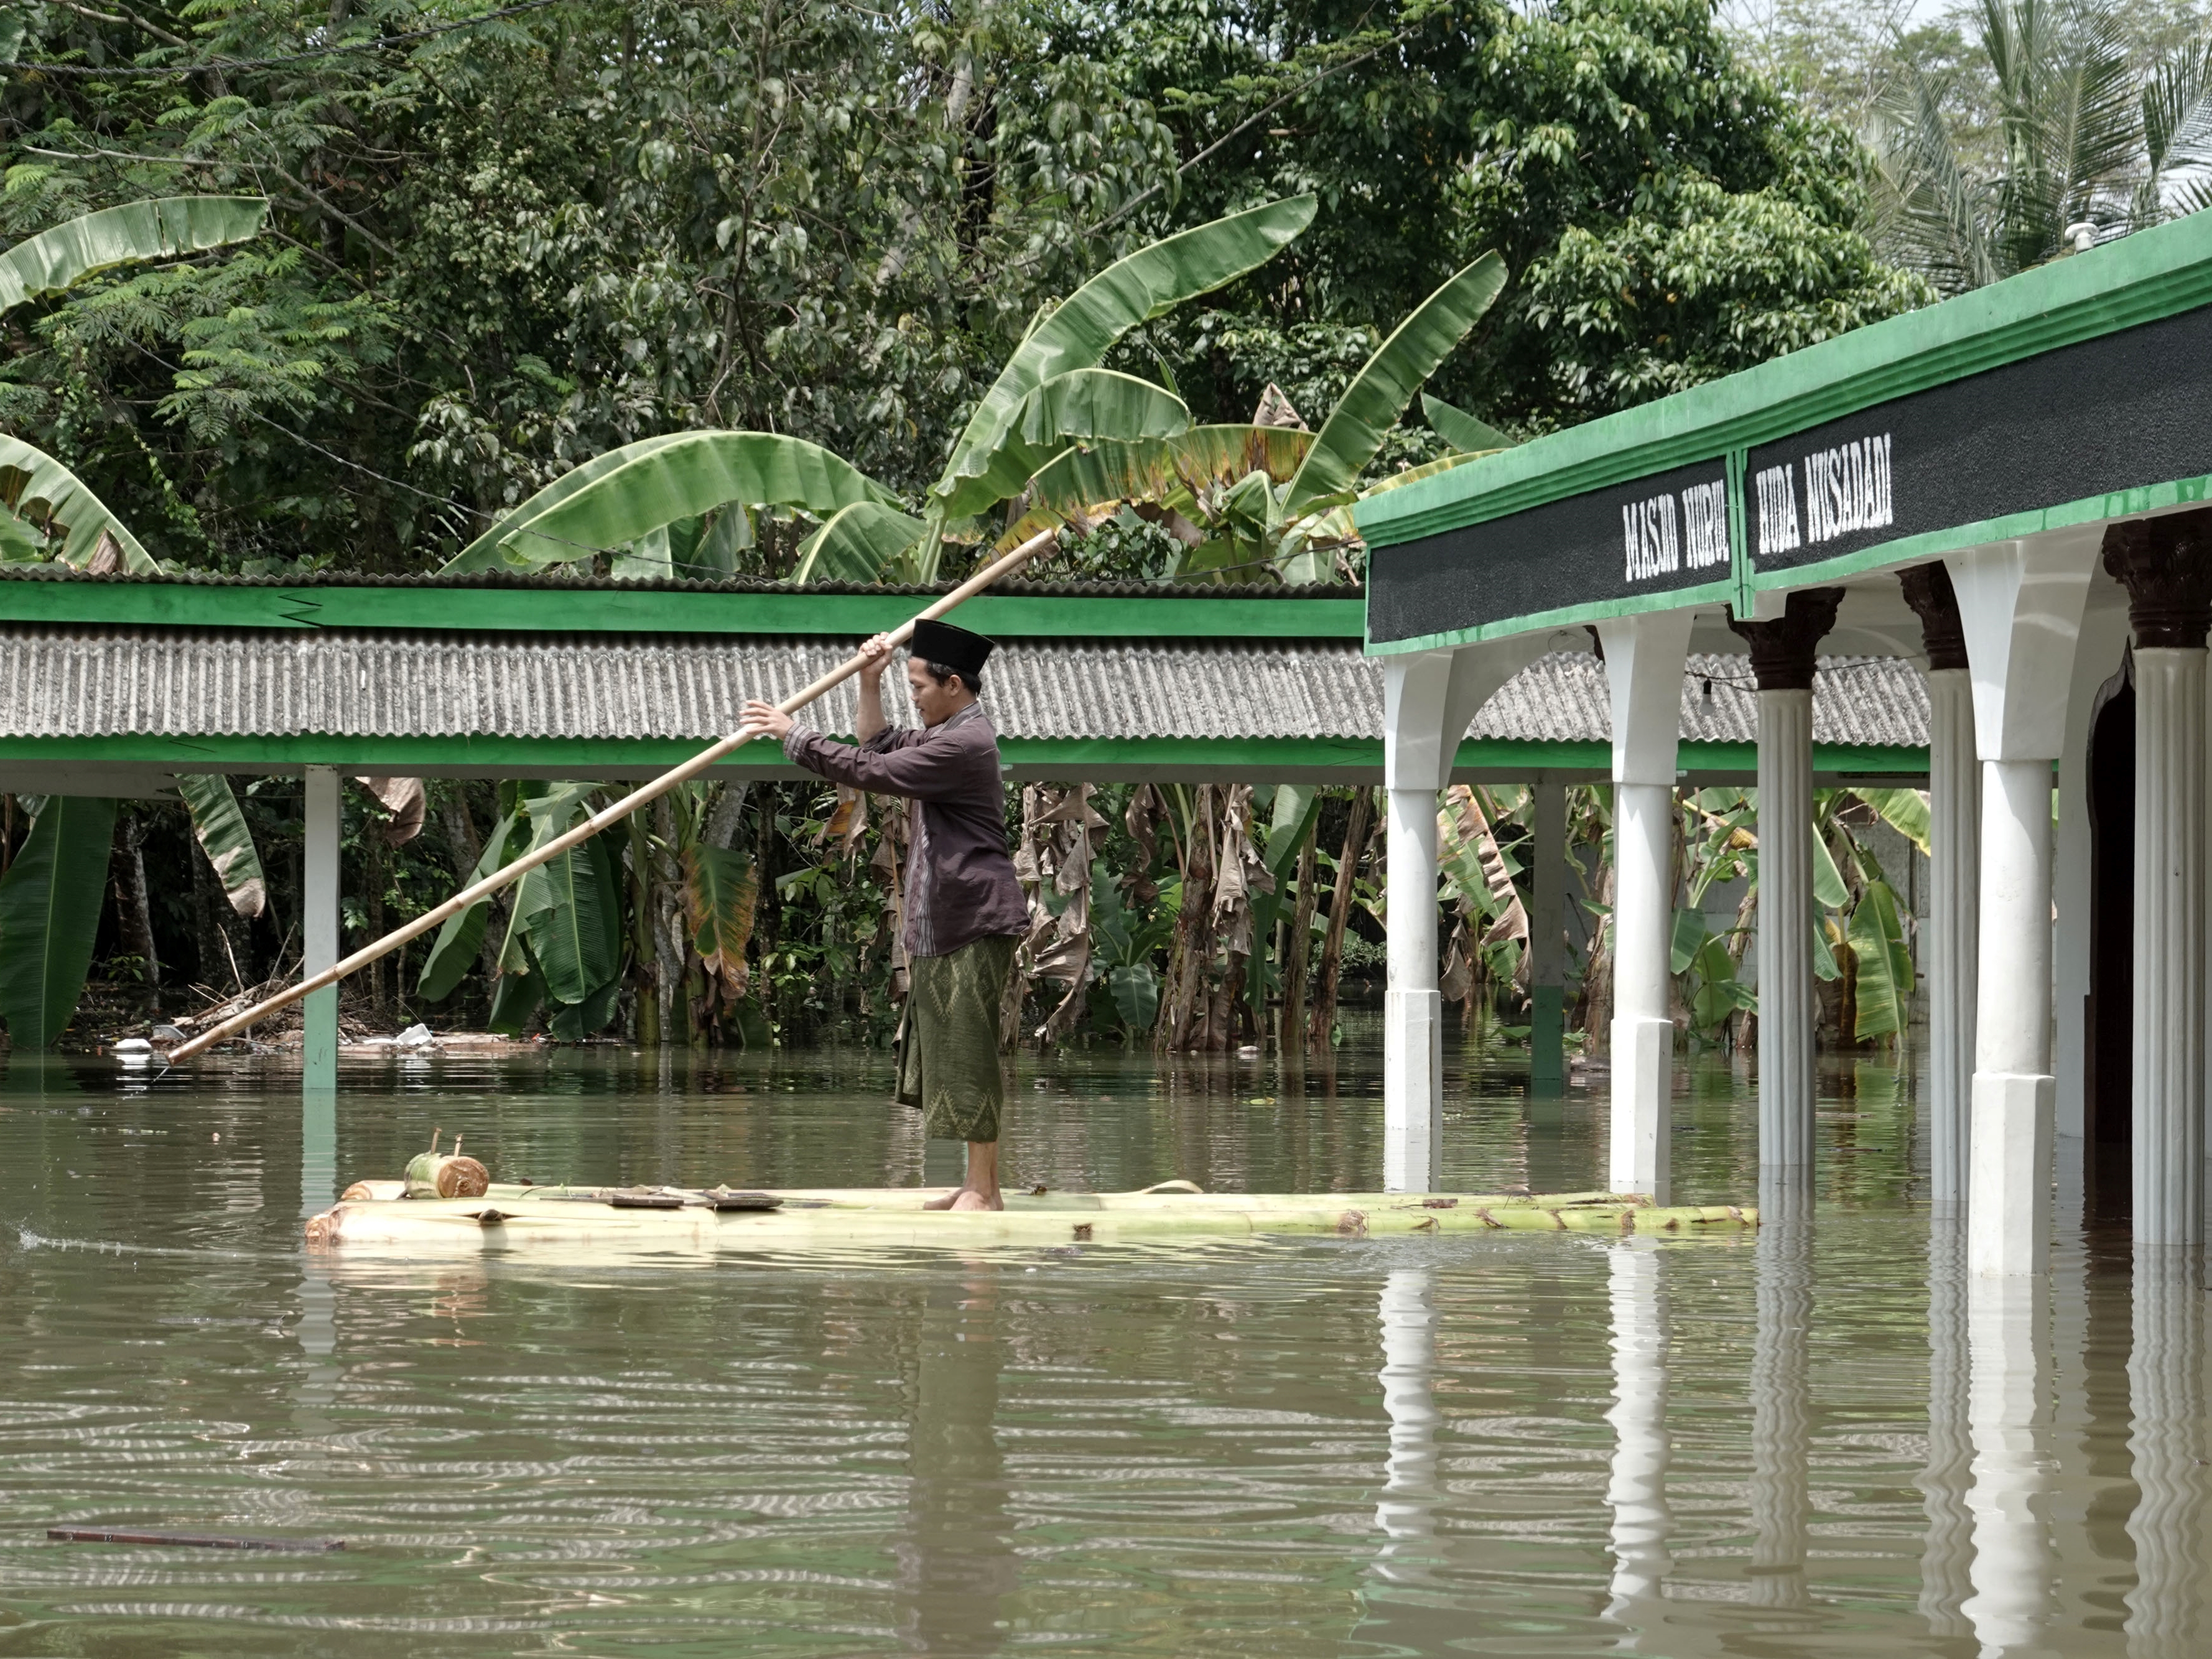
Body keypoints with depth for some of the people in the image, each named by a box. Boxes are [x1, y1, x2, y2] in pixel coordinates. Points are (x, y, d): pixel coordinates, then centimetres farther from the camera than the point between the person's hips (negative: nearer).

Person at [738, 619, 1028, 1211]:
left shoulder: (964, 744, -17)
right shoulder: (946, 735, 17)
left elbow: (870, 772, -19)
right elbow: (876, 744, 30)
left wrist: (793, 735, -10)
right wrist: (869, 684, 14)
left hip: (974, 925, -11)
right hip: (942, 925, 11)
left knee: (968, 1053, -9)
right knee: (948, 1053, 12)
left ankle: (984, 1190, -6)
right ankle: (977, 1184, 17)